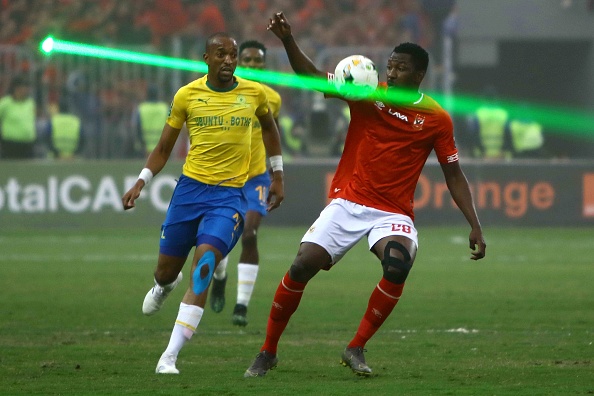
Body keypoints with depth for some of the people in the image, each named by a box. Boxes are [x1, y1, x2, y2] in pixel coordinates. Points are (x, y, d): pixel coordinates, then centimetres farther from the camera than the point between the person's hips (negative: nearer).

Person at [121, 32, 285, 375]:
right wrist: (141, 182, -2)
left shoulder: (254, 93, 1)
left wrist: (278, 175, 22)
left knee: (203, 266, -20)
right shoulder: (187, 95, 0)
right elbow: (164, 148, 9)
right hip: (190, 188, 2)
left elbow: (269, 128, 22)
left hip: (230, 195, -2)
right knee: (166, 270, 10)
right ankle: (165, 285, 54)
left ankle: (170, 356, -20)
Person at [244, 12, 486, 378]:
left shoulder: (436, 120, -2)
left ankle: (356, 349, -14)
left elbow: (454, 175, 4)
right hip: (347, 203, 1)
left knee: (398, 266, -31)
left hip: (394, 213, -1)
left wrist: (475, 226, -3)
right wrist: (288, 40, -22)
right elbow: (314, 77, -6)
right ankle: (268, 353, 6)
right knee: (302, 266, -12)